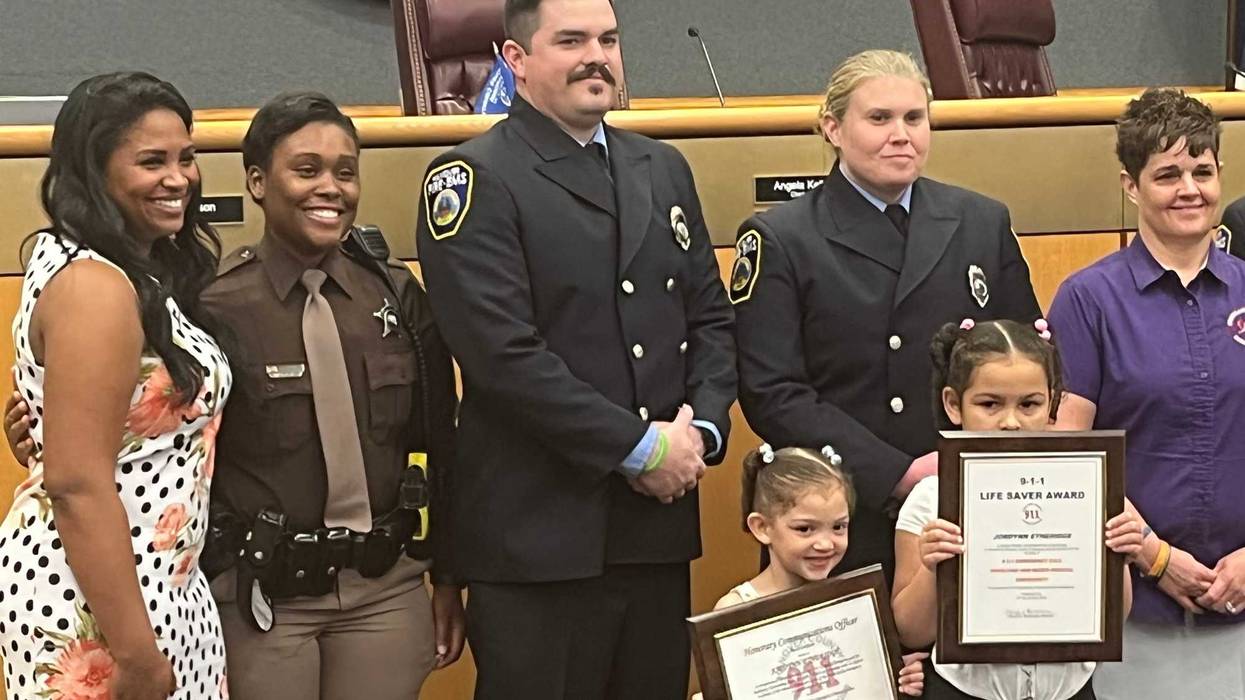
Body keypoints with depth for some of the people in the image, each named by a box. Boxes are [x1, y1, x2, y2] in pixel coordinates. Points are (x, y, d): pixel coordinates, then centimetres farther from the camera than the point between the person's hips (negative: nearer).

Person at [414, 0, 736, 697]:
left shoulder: (664, 169, 15)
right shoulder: (474, 181, -8)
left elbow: (711, 317, 15)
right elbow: (505, 353, -16)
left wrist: (703, 429, -3)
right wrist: (640, 448, -14)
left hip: (660, 525, 6)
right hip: (540, 536, -6)